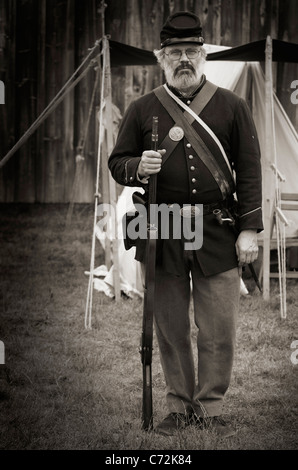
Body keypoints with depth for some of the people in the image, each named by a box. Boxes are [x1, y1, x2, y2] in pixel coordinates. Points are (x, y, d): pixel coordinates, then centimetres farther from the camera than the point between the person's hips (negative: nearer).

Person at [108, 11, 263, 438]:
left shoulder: (232, 106, 5)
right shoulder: (141, 109, 6)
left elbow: (250, 170, 4)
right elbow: (117, 163, 10)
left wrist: (249, 228, -3)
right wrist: (138, 167, -14)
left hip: (219, 235, -1)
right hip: (163, 234, 1)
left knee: (219, 331, 1)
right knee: (171, 329, 7)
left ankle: (211, 409, 14)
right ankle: (180, 407, 20)